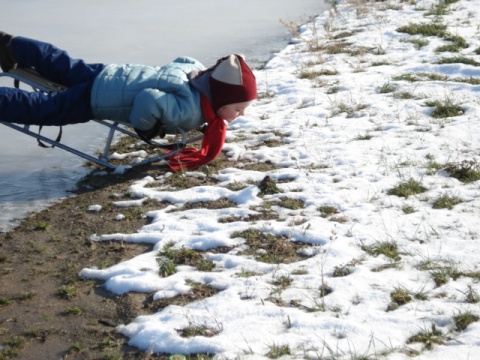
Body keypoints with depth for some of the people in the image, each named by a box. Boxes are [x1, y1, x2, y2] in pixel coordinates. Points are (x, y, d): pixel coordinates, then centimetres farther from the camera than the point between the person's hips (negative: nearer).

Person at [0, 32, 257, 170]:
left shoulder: (201, 72, -8)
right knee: (43, 109, 1)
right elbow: (149, 99, -48)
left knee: (64, 66, 28)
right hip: (96, 97, -8)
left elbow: (181, 60, 14)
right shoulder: (188, 109, -35)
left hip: (109, 75, 8)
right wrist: (146, 129, -27)